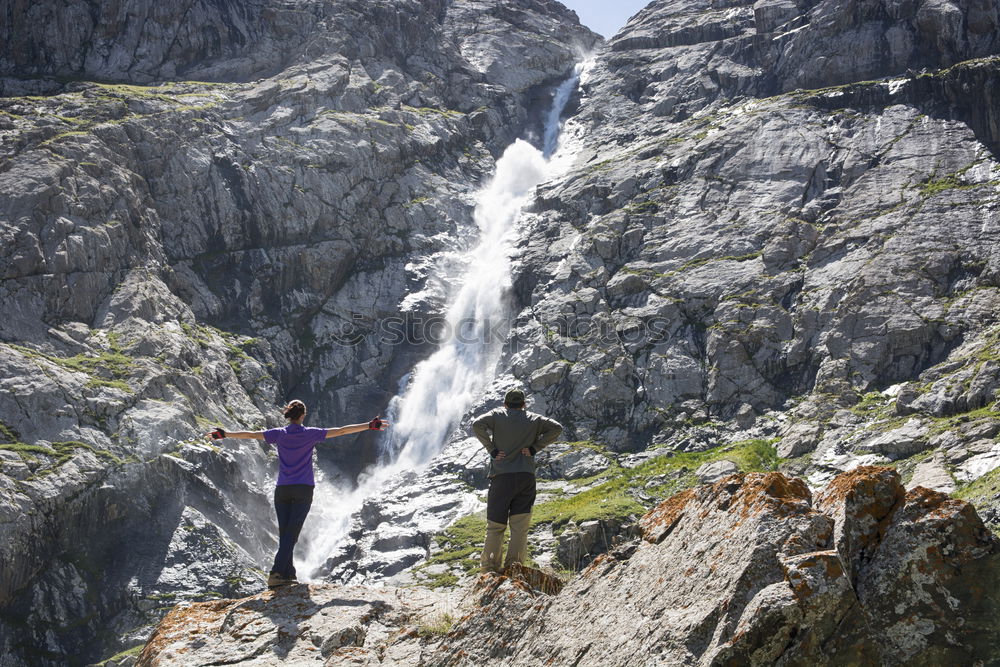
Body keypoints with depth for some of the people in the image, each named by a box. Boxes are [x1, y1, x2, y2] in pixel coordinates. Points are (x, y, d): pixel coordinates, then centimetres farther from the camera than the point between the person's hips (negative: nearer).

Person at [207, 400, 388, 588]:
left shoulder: (279, 434, 2)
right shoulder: (310, 434, -3)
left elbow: (251, 434, 6)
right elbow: (340, 431, -5)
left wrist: (225, 434, 18)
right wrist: (370, 426, -3)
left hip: (282, 490, 3)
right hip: (304, 490, -3)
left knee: (284, 534, 9)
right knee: (291, 535, -6)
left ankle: (288, 575, 8)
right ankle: (276, 573, -18)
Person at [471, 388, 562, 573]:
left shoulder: (497, 415, 6)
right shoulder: (533, 419, 11)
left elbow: (477, 424, -10)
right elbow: (556, 428, 1)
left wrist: (491, 449, -5)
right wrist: (535, 448, 0)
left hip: (501, 477, -1)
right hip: (526, 477, 1)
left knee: (495, 525, 5)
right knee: (520, 527, 5)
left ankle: (490, 567, 1)